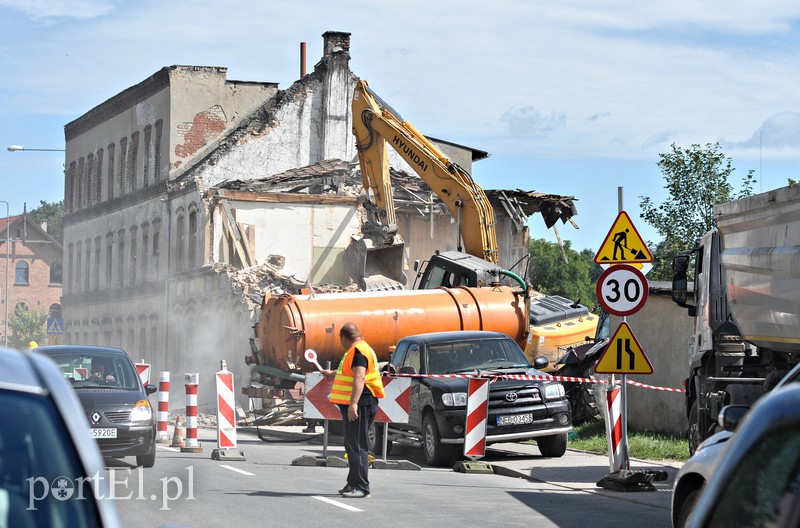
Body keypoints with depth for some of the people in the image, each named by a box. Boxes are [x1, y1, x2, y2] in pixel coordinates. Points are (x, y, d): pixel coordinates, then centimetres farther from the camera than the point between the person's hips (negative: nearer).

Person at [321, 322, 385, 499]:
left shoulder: (358, 351, -13)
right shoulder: (356, 350, 21)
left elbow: (359, 377, -26)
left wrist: (353, 403, -34)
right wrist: (332, 374, 57)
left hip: (360, 405, -11)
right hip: (352, 405, 11)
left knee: (357, 446, -11)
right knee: (352, 445, 15)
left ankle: (362, 487, -12)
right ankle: (353, 484, 23)